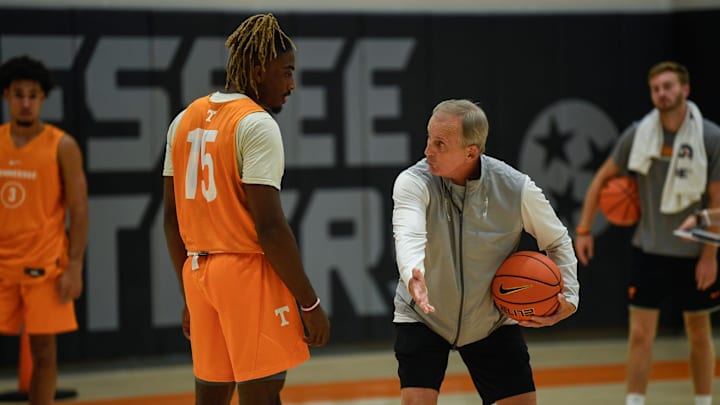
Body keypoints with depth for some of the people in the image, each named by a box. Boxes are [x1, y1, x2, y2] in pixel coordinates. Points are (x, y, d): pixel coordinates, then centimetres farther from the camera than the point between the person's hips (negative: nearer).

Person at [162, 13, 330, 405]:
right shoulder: (257, 123, -12)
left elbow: (172, 218, 15)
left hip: (198, 272, 8)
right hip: (247, 270, -8)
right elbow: (269, 226, -18)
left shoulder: (184, 121, 12)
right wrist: (310, 303, -13)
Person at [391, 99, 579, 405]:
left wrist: (568, 296, -14)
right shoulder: (413, 182, -23)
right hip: (422, 318, -2)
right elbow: (409, 235, -42)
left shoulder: (517, 188, -18)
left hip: (492, 322, 2)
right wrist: (413, 276, -63)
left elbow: (557, 242, -1)